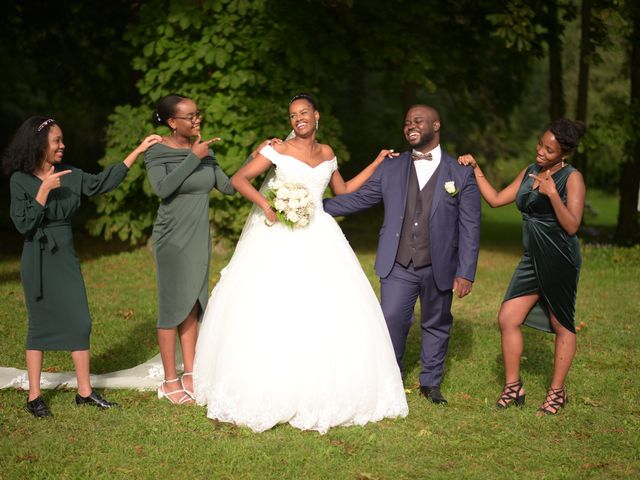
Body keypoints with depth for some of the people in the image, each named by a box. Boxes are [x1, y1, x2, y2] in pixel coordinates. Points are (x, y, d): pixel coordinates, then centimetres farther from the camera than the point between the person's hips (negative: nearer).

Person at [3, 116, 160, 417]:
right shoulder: (21, 180, -8)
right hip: (38, 260, -5)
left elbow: (103, 182, 9)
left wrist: (139, 151, 9)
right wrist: (44, 190, -21)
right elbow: (23, 224, -14)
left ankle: (84, 391, 11)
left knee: (80, 322, 2)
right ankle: (34, 396, 11)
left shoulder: (69, 176, 5)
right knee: (40, 324, 1)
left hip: (65, 256, 5)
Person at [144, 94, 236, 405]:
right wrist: (193, 158, -23)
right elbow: (162, 188, -26)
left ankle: (190, 376, 17)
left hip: (200, 238, 6)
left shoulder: (204, 150, 6)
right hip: (172, 239, -6)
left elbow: (228, 186, 7)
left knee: (192, 308, 9)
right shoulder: (157, 153, -9)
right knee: (173, 307, -2)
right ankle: (170, 382, 7)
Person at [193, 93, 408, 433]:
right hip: (279, 237, -4)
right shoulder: (278, 150, -1)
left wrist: (377, 163, 26)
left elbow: (343, 190, 28)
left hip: (318, 239, 4)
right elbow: (238, 179, -8)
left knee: (326, 310, -2)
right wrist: (264, 203, -21)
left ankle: (323, 391, 9)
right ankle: (270, 391, -1)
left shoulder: (326, 153, 15)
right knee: (271, 309, -9)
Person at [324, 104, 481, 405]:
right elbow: (357, 199, 6)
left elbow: (470, 228, -2)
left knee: (436, 325, 12)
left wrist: (466, 273, -7)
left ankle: (430, 383, 29)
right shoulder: (390, 170, 6)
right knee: (391, 321, -6)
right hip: (398, 267, 1)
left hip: (439, 268, 0)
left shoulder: (461, 174, -1)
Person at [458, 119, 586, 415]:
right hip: (532, 258, 7)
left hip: (560, 260, -7)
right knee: (507, 319, 2)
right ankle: (513, 387, 14)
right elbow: (496, 199, 14)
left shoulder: (572, 178, -10)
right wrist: (476, 170, 7)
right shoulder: (529, 172, 9)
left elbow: (572, 226, -16)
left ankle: (557, 391, 17)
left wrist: (552, 194, -26)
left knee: (562, 325, 5)